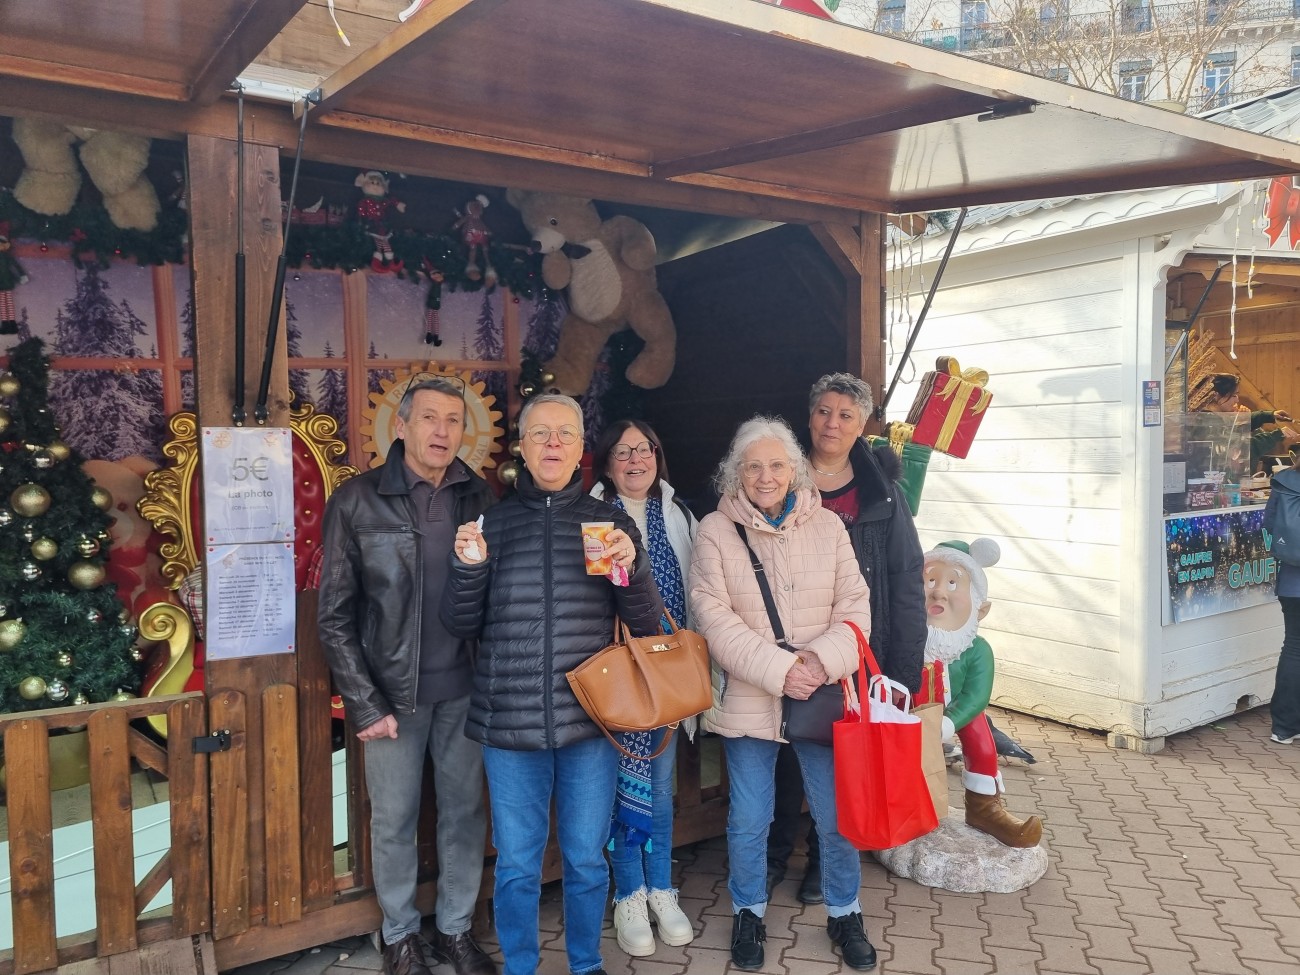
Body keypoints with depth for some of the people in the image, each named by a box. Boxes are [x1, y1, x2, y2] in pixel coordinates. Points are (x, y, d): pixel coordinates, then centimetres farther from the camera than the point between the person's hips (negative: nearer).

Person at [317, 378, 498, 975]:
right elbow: (334, 615, -4)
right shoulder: (357, 501, -6)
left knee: (465, 812, 13)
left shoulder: (480, 498, 1)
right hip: (393, 691, -2)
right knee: (394, 820, 11)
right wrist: (364, 702, -8)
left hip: (464, 688, 2)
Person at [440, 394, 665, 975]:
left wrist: (631, 569, -17)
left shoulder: (610, 523, 2)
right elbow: (462, 626, 5)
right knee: (516, 864, 12)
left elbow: (646, 625, 1)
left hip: (588, 721, 0)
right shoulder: (493, 522, 4)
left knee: (586, 860, 13)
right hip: (509, 724, 0)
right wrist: (468, 569, -13)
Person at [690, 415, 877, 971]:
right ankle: (749, 913, 35)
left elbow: (854, 603, 0)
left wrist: (824, 659, -18)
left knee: (837, 815, 11)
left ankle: (844, 914, 35)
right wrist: (778, 669, -19)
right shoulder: (716, 531, -5)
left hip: (823, 695, 2)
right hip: (748, 700, -1)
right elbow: (713, 616, -12)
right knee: (748, 821, 10)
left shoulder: (827, 525, 2)